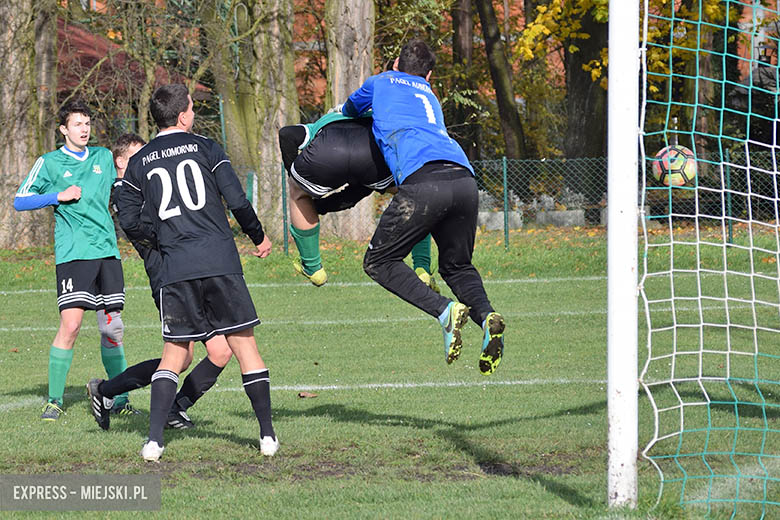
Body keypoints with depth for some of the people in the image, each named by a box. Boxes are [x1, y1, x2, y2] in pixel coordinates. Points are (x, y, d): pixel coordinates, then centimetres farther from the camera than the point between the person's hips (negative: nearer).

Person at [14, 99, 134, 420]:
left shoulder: (104, 157, 16)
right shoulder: (49, 163, 3)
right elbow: (20, 201, 2)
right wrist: (58, 196, -8)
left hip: (107, 250, 4)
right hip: (72, 253, -4)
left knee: (112, 328, 4)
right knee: (70, 324, -13)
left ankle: (119, 400, 13)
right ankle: (54, 400, -4)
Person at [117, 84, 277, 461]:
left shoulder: (138, 164, 10)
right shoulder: (203, 147, 4)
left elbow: (129, 223, 8)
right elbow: (237, 201, -3)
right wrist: (258, 237, 14)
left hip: (175, 269, 2)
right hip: (220, 261, -2)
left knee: (174, 353, 9)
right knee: (244, 345, 4)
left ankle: (154, 440, -5)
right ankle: (268, 436, 3)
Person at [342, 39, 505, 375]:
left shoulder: (381, 83, 26)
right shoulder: (429, 97, 35)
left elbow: (350, 109, 46)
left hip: (424, 179, -5)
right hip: (465, 179, 5)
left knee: (379, 262, 6)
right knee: (457, 265, 22)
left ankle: (445, 311, -16)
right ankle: (485, 314, -11)